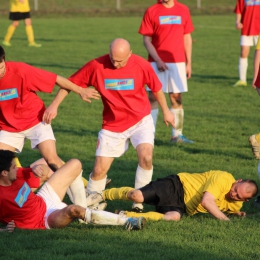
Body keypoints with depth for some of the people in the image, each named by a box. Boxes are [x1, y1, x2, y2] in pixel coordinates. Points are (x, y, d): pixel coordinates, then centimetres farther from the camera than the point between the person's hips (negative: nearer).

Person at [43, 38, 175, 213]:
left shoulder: (142, 65, -14)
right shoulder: (97, 66, -16)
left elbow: (156, 88, 3)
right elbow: (71, 83, -7)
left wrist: (166, 111, 15)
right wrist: (55, 105, -14)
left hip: (140, 121, -1)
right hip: (112, 125, 1)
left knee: (146, 157, -25)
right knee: (99, 170, -2)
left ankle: (139, 203, -11)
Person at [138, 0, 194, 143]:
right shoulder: (151, 12, -2)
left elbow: (187, 37, 11)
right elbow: (146, 39, -3)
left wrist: (188, 63, 8)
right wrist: (157, 60, -13)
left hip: (178, 62, 2)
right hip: (157, 62, -2)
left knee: (177, 98, 3)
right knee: (153, 97, -4)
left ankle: (177, 135, 8)